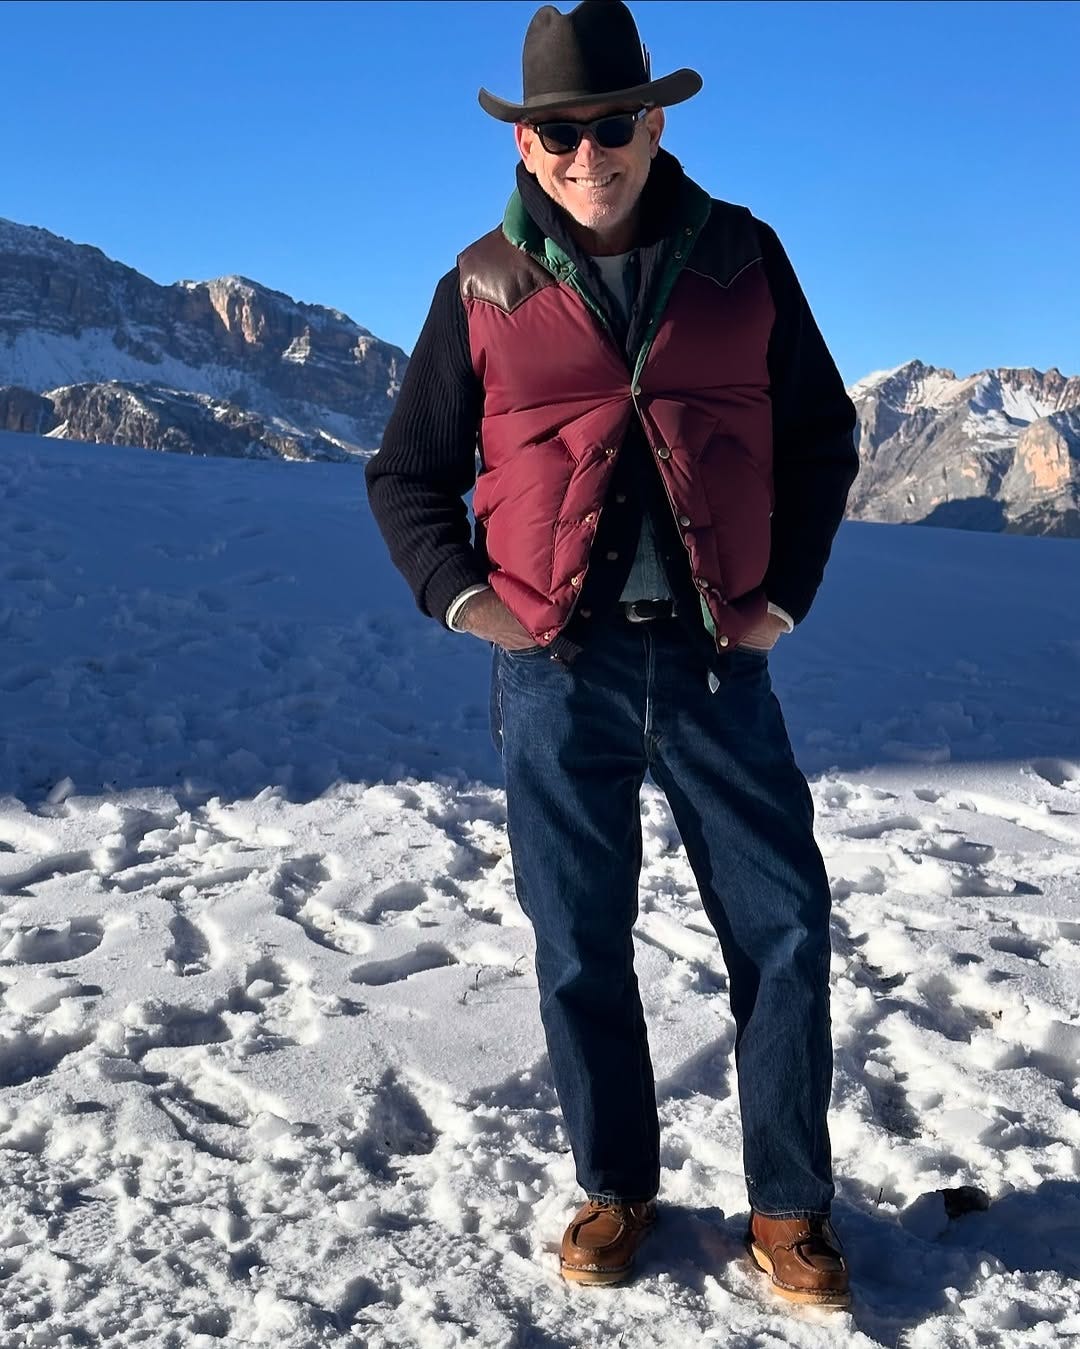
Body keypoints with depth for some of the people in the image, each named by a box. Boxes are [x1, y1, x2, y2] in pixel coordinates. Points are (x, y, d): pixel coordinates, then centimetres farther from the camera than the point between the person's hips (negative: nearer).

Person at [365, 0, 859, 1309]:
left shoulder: (741, 258, 5)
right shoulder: (484, 288, 4)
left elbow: (822, 437, 13)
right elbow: (405, 474, 11)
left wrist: (788, 589, 3)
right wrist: (460, 595, -3)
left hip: (715, 660, 1)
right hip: (555, 667, 0)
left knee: (783, 929, 3)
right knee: (579, 950, 7)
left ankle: (789, 1210, 19)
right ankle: (616, 1190, 27)